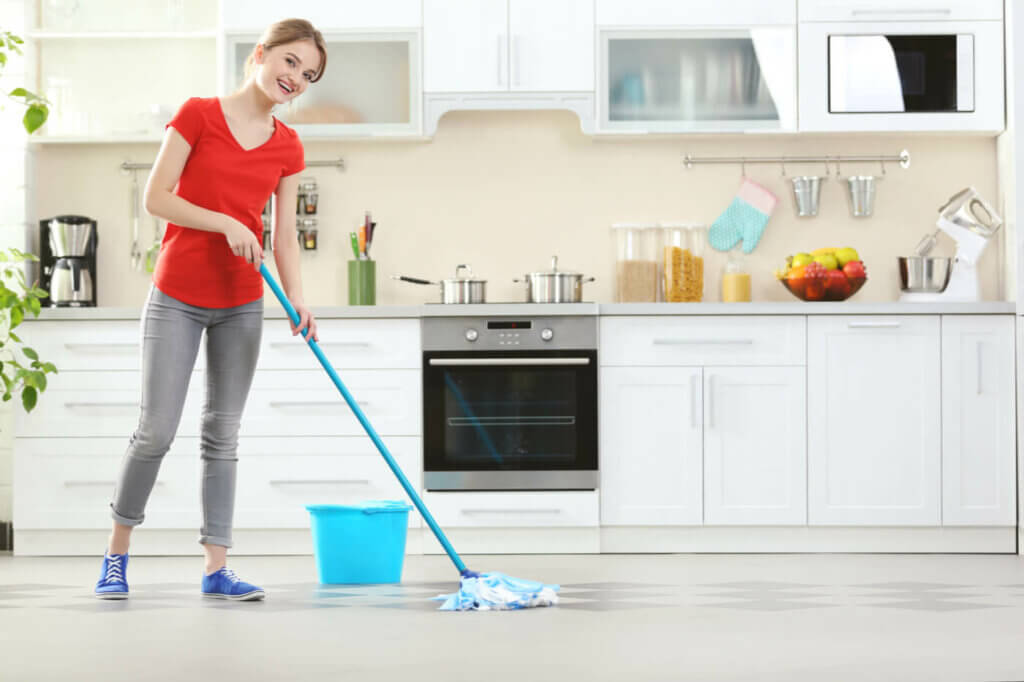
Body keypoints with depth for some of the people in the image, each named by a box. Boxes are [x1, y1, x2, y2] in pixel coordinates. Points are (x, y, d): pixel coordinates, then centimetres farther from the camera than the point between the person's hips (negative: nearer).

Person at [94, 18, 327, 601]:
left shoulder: (288, 148, 5)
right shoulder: (198, 115, -7)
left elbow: (284, 236, 4)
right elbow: (156, 197, -10)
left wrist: (298, 300, -11)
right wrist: (225, 222, -19)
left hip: (242, 303, 4)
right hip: (178, 299, -4)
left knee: (224, 434, 6)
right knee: (157, 430, -4)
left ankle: (217, 568, 9)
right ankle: (118, 552, 14)